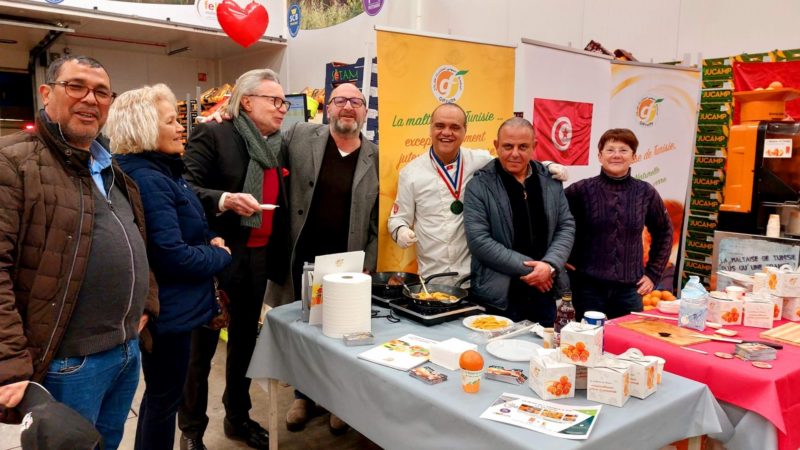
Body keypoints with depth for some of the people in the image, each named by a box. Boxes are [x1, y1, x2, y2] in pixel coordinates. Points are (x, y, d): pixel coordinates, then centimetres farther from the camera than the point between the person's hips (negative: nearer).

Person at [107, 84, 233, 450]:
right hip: (167, 309, -10)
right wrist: (221, 255, -12)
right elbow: (173, 256, -27)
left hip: (165, 304, 10)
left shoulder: (161, 171, 9)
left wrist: (209, 240, 2)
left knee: (159, 393, 24)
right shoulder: (148, 180, -23)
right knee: (165, 397, 7)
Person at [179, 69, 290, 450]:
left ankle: (238, 418, 34)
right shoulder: (212, 135, -9)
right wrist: (224, 200, -31)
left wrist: (278, 257, 11)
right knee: (201, 346, 6)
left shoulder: (276, 146, 11)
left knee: (245, 341, 17)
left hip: (258, 258, 6)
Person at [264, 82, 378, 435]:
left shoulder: (376, 157, 0)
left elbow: (376, 220, 2)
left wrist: (368, 266, -2)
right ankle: (303, 394, 38)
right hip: (302, 260, 1)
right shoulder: (299, 137, -1)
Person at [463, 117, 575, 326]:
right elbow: (479, 240, -14)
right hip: (498, 297, -4)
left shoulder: (551, 181, 7)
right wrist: (527, 268, -16)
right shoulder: (479, 186, -6)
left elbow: (567, 227, 7)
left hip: (544, 294, 4)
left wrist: (550, 265, -12)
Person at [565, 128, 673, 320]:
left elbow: (664, 232, 14)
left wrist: (653, 273, 10)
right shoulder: (582, 189, -5)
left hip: (629, 288, 2)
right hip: (588, 286, -2)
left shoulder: (646, 193, 2)